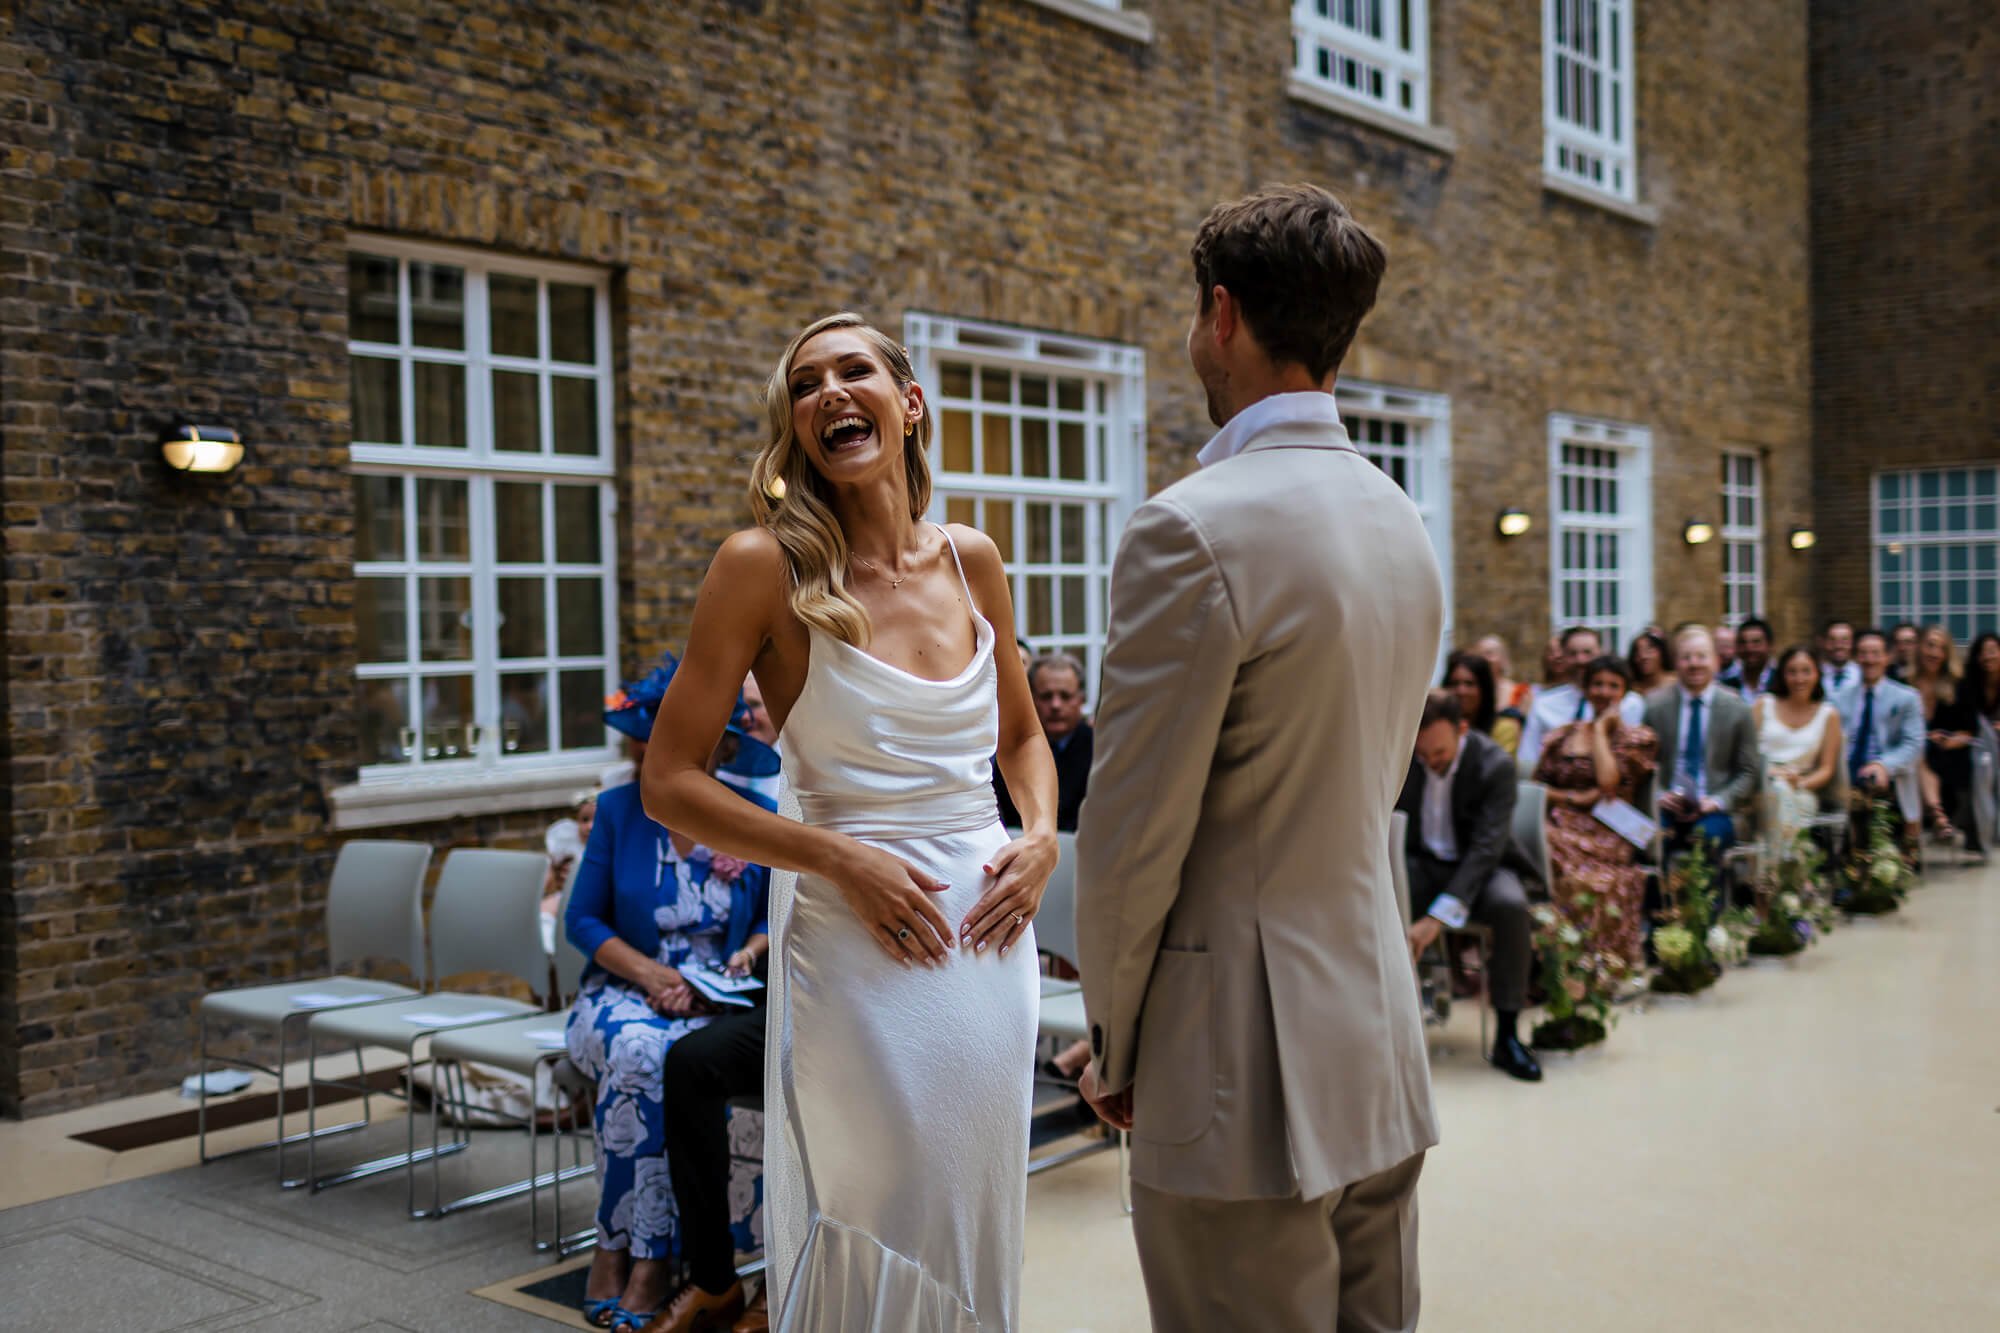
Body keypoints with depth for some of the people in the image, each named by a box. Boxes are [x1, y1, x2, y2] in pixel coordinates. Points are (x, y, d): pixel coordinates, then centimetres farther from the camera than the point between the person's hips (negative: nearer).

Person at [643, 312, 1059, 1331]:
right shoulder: (766, 566, -8)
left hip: (992, 938, 5)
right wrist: (837, 856, -15)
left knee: (977, 1233, 16)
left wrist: (1042, 837, 1)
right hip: (859, 947, -4)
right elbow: (669, 784, -8)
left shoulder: (972, 563, 5)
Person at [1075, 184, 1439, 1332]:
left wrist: (1115, 1043, -1)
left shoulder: (1196, 529, -19)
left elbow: (1132, 837, -16)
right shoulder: (1403, 521, 8)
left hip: (1248, 1075, -8)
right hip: (1385, 1058, 8)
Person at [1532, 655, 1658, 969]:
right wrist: (1573, 798, -4)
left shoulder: (1638, 737, 10)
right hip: (1560, 826, 3)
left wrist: (1601, 728, 3)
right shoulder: (1562, 735, 21)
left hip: (1606, 835, -3)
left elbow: (1609, 781, -8)